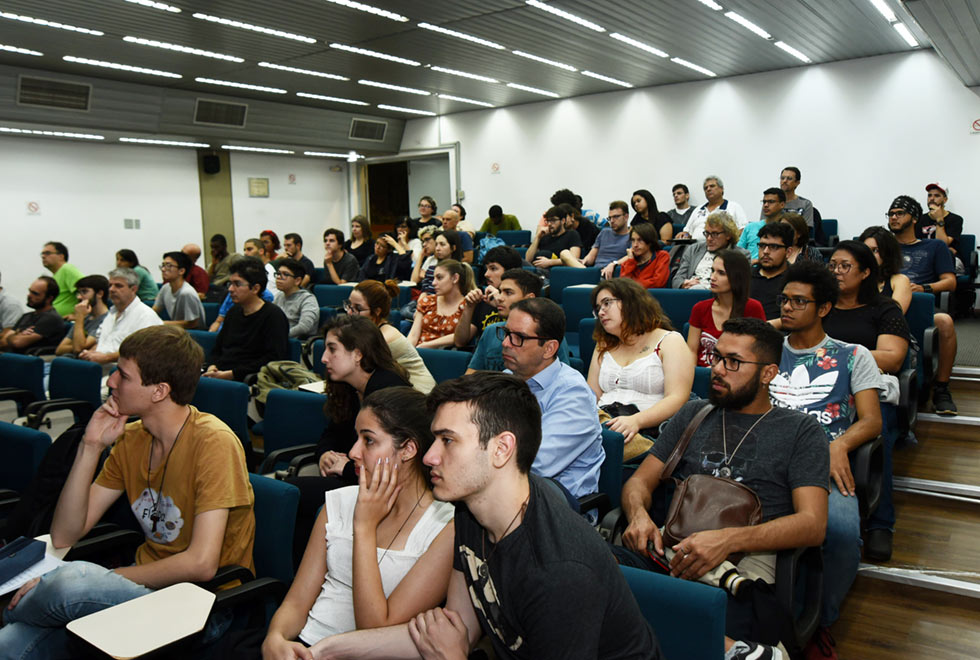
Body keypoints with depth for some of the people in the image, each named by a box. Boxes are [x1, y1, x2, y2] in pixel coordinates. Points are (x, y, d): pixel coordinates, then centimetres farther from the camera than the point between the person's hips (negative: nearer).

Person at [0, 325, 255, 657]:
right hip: (146, 583, 6)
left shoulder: (213, 442, -17)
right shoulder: (130, 439, 6)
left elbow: (201, 563, -22)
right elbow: (64, 536, 4)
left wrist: (104, 579, -16)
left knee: (72, 580, -26)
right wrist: (91, 446, -5)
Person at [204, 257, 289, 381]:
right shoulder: (233, 312, 21)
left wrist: (231, 374, -15)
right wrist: (212, 367, 5)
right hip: (219, 374, 8)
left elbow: (274, 359, -14)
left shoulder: (274, 315, -5)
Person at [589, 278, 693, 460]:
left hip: (647, 431, -4)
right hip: (602, 420, 4)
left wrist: (635, 420, -23)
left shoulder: (670, 341, 6)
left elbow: (677, 399, -7)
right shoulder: (604, 346, 25)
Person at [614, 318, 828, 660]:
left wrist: (728, 539, -17)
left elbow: (813, 524, 0)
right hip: (671, 553, 5)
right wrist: (638, 514, -4)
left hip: (745, 572, -4)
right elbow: (640, 481, 23)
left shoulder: (800, 430, 13)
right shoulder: (694, 413, 24)